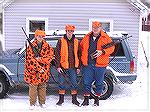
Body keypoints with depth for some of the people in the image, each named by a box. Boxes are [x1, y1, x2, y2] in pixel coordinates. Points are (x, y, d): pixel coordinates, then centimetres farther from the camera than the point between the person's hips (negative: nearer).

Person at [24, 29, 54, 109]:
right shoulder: (31, 46, -5)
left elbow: (51, 55, -4)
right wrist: (39, 68, -17)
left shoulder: (47, 46, 4)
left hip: (44, 70, 3)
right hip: (33, 70, -3)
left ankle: (42, 102, 23)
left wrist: (41, 59, -17)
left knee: (42, 86, 11)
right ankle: (32, 103, 13)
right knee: (33, 86, 1)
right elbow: (30, 59, -11)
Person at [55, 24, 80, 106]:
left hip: (73, 67, 2)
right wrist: (58, 66, -9)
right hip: (63, 66, -2)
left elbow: (78, 55, 10)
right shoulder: (61, 41, -1)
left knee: (74, 83, 7)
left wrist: (78, 67, 6)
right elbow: (57, 54, -3)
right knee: (62, 83, 6)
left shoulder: (76, 42, 7)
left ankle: (74, 99, 20)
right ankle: (61, 99, 19)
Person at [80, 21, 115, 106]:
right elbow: (81, 47, 20)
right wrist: (83, 57, 9)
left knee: (99, 83, 8)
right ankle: (86, 99, 17)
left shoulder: (106, 38, 2)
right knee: (86, 82, 5)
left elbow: (111, 48, -1)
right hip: (88, 64, 2)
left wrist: (102, 52, -16)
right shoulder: (87, 37, 11)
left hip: (100, 64, -2)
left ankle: (97, 99, 22)